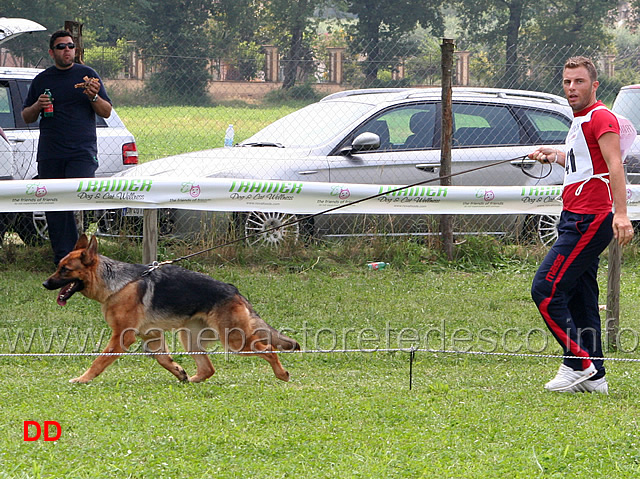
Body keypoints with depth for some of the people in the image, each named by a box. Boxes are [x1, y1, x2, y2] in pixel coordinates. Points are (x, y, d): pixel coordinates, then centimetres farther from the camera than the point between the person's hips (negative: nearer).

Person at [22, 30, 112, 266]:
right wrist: (37, 106, -3)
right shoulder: (41, 80, 13)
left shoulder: (87, 75, 8)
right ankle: (62, 260, 8)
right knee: (53, 208, 1)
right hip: (50, 155, 3)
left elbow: (106, 112, 8)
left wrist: (94, 97, -12)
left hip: (82, 152, -3)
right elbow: (26, 117, 19)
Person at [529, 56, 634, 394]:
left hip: (589, 221, -10)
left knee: (545, 290, -13)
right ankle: (594, 377, 10)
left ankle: (579, 363, -10)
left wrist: (621, 213, -33)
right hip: (576, 220, 10)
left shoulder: (601, 117, -10)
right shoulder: (580, 121, 20)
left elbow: (614, 164, -23)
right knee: (581, 300, 9)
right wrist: (556, 155, 25)